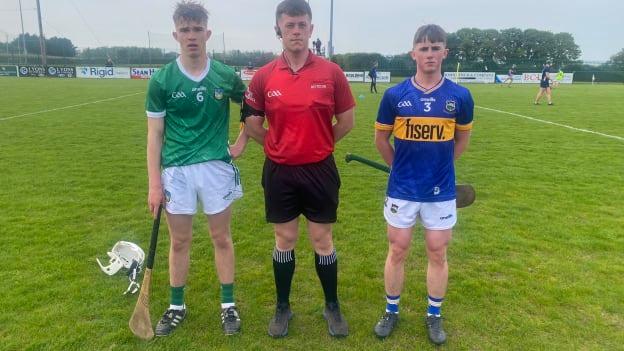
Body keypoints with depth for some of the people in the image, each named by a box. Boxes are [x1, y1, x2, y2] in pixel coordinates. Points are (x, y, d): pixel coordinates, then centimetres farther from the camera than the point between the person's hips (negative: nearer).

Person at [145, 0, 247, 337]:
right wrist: (154, 183, -4)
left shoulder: (226, 76, -1)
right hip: (176, 170, 0)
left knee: (221, 238, 10)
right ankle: (177, 306, 30)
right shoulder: (161, 80, -3)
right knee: (179, 241, 12)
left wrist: (241, 142, 10)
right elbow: (154, 134, -1)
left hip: (217, 167, 0)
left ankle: (228, 305, 26)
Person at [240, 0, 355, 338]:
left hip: (320, 170, -1)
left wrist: (317, 144, 8)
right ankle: (282, 307, 31)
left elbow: (346, 121, 3)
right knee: (284, 240, 13)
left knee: (322, 240, 10)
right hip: (279, 172, 1)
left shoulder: (331, 72, -5)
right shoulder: (264, 76, -2)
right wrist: (281, 145, 8)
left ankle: (332, 306, 30)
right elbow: (252, 125, 7)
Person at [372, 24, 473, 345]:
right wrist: (401, 166, 10)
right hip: (401, 189, 0)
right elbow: (381, 139, 6)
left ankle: (434, 316, 31)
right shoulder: (394, 95, -6)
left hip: (441, 191, 1)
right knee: (397, 251, 10)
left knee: (437, 254, 11)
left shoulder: (460, 96, -4)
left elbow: (462, 139, 12)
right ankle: (391, 311, 30)